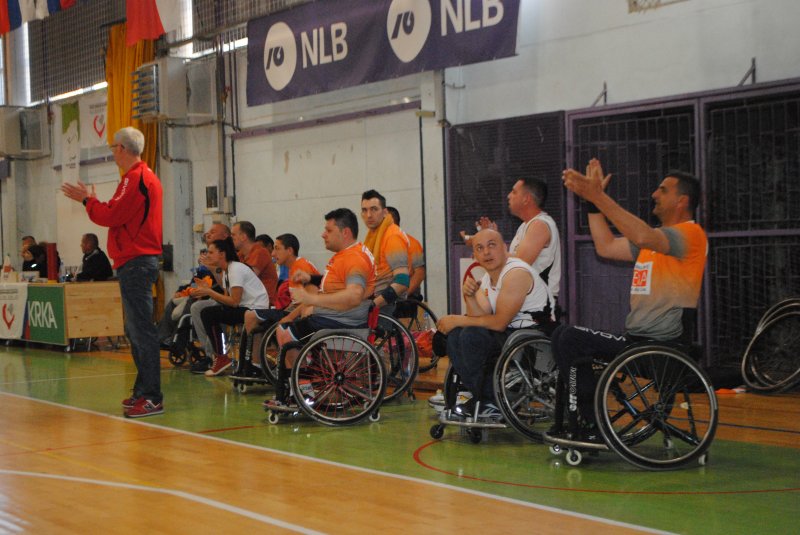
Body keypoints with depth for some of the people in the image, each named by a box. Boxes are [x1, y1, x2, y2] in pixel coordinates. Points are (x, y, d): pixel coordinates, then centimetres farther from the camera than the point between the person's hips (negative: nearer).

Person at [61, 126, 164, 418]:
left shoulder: (135, 178, -13)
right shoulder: (145, 176, 20)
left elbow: (111, 216, -17)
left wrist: (88, 199, -2)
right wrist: (91, 200, 17)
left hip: (135, 262, -11)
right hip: (140, 260, 11)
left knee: (141, 329, -11)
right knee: (136, 329, 15)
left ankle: (152, 397, -12)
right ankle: (143, 391, 20)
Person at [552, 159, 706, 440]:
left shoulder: (691, 233, -11)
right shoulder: (655, 237, 20)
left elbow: (642, 236, -30)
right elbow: (607, 247, 16)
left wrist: (598, 196, -32)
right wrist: (592, 199, 10)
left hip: (661, 346, -10)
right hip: (637, 337, 10)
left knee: (572, 339, -18)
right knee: (563, 335, 9)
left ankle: (588, 427, -8)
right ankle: (574, 422, 8)